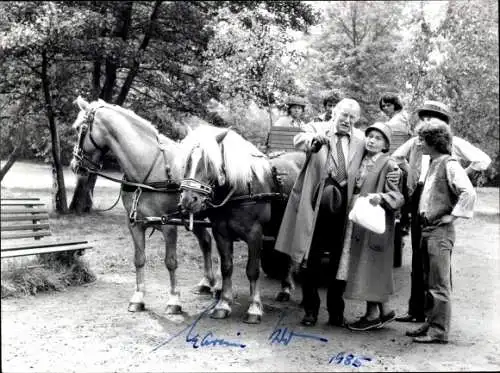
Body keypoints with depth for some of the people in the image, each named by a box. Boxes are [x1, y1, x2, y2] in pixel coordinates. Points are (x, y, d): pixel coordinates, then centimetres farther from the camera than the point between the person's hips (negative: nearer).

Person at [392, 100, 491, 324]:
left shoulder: (454, 144, -3)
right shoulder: (416, 142, 11)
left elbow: (483, 160, -8)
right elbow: (397, 156, 28)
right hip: (419, 199, 5)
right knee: (418, 257, 9)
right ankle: (416, 310, 18)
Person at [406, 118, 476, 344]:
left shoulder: (449, 164, -12)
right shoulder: (433, 164, 16)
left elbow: (469, 193, -22)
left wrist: (452, 215, -18)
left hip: (440, 232, -9)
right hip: (427, 230, 9)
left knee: (439, 285, -4)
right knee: (429, 283, 15)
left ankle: (439, 331, 2)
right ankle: (430, 323, 24)